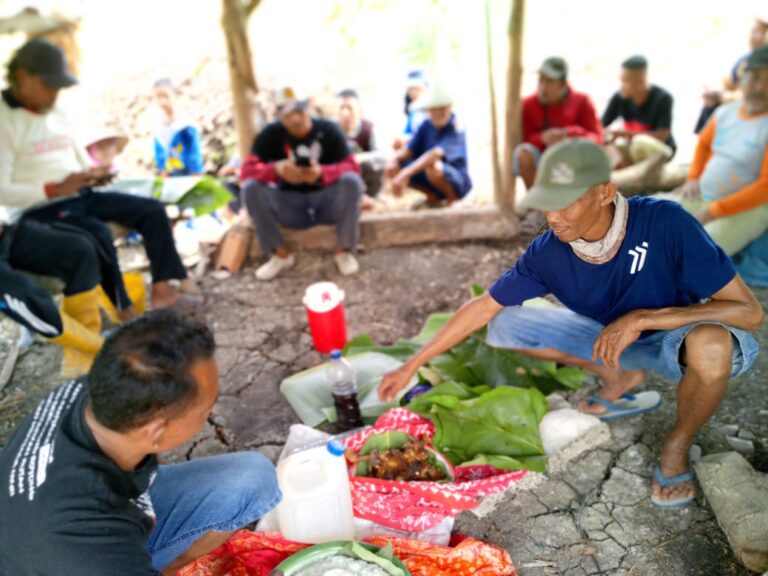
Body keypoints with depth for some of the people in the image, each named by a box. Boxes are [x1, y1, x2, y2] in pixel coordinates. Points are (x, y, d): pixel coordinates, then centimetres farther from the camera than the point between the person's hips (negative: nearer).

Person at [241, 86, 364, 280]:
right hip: (290, 205, 2)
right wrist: (277, 170, -37)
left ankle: (344, 251, -14)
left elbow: (352, 168, -18)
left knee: (351, 181, -31)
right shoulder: (270, 134, -7)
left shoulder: (329, 130, -10)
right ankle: (281, 254, -11)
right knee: (251, 188, -23)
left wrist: (322, 173, -40)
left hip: (327, 201, -1)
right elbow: (247, 170, -15)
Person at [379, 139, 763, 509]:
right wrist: (411, 366, -12)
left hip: (674, 337, -3)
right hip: (609, 335, 4)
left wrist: (641, 318, -37)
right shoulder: (548, 252, -21)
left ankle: (677, 447, -6)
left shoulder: (664, 223, -31)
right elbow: (483, 308, -11)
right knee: (504, 325, -9)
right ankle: (619, 378, 7)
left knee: (710, 345, -39)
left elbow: (749, 311, -27)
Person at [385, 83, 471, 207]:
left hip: (457, 182, -6)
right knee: (394, 167, -11)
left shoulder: (455, 129, -22)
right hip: (431, 178, 6)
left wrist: (406, 173, -49)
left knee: (433, 166, -38)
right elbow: (409, 150, -6)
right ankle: (433, 196, 8)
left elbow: (436, 153, -38)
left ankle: (452, 198, -7)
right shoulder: (427, 125, -3)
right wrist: (394, 159, -30)